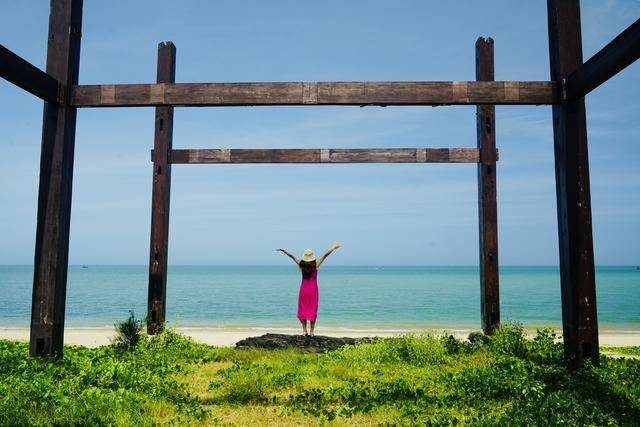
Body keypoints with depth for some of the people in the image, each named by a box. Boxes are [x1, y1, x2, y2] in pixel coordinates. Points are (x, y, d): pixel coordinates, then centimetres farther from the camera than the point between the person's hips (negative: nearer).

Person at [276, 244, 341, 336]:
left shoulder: (301, 264, -7)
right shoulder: (316, 265, -11)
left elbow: (292, 256, 2)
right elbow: (325, 255, -5)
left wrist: (283, 250, 12)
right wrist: (333, 247, 2)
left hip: (304, 289, 1)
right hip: (313, 289, -1)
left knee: (303, 309, 10)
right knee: (313, 310, 6)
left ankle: (304, 330, 7)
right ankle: (312, 331, 6)